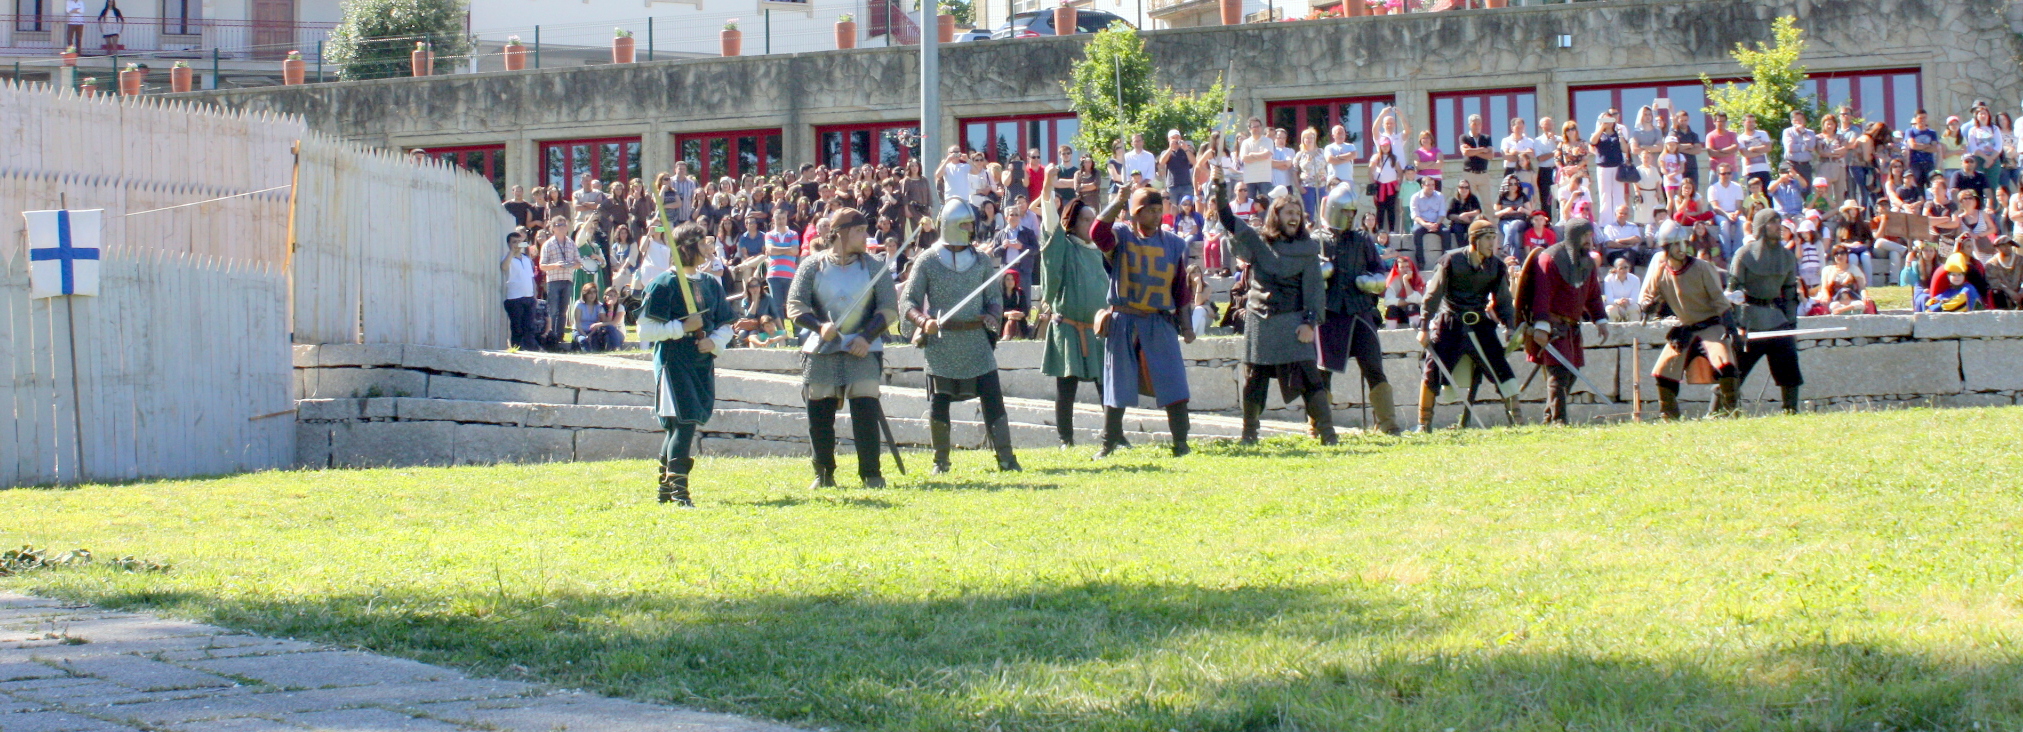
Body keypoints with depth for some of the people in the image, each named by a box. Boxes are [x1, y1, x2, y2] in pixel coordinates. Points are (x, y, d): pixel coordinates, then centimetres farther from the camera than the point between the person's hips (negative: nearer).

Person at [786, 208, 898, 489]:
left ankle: (871, 473, -3)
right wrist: (820, 326, -19)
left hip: (862, 350, -1)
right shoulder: (812, 266, 2)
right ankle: (823, 474, 16)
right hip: (821, 351, 1)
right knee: (819, 415, 3)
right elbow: (795, 306, -1)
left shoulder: (874, 266, 3)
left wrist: (867, 337, -12)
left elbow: (889, 308, 2)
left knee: (866, 411, -11)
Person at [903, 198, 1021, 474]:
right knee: (938, 407, 1)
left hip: (977, 342, 2)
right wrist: (923, 320, -21)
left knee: (993, 401, -5)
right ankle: (940, 461, 15)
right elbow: (907, 300, -2)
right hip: (940, 345, -2)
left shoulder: (982, 261, 9)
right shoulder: (927, 262, 0)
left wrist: (992, 315, -9)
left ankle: (1006, 458, -2)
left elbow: (995, 297, 14)